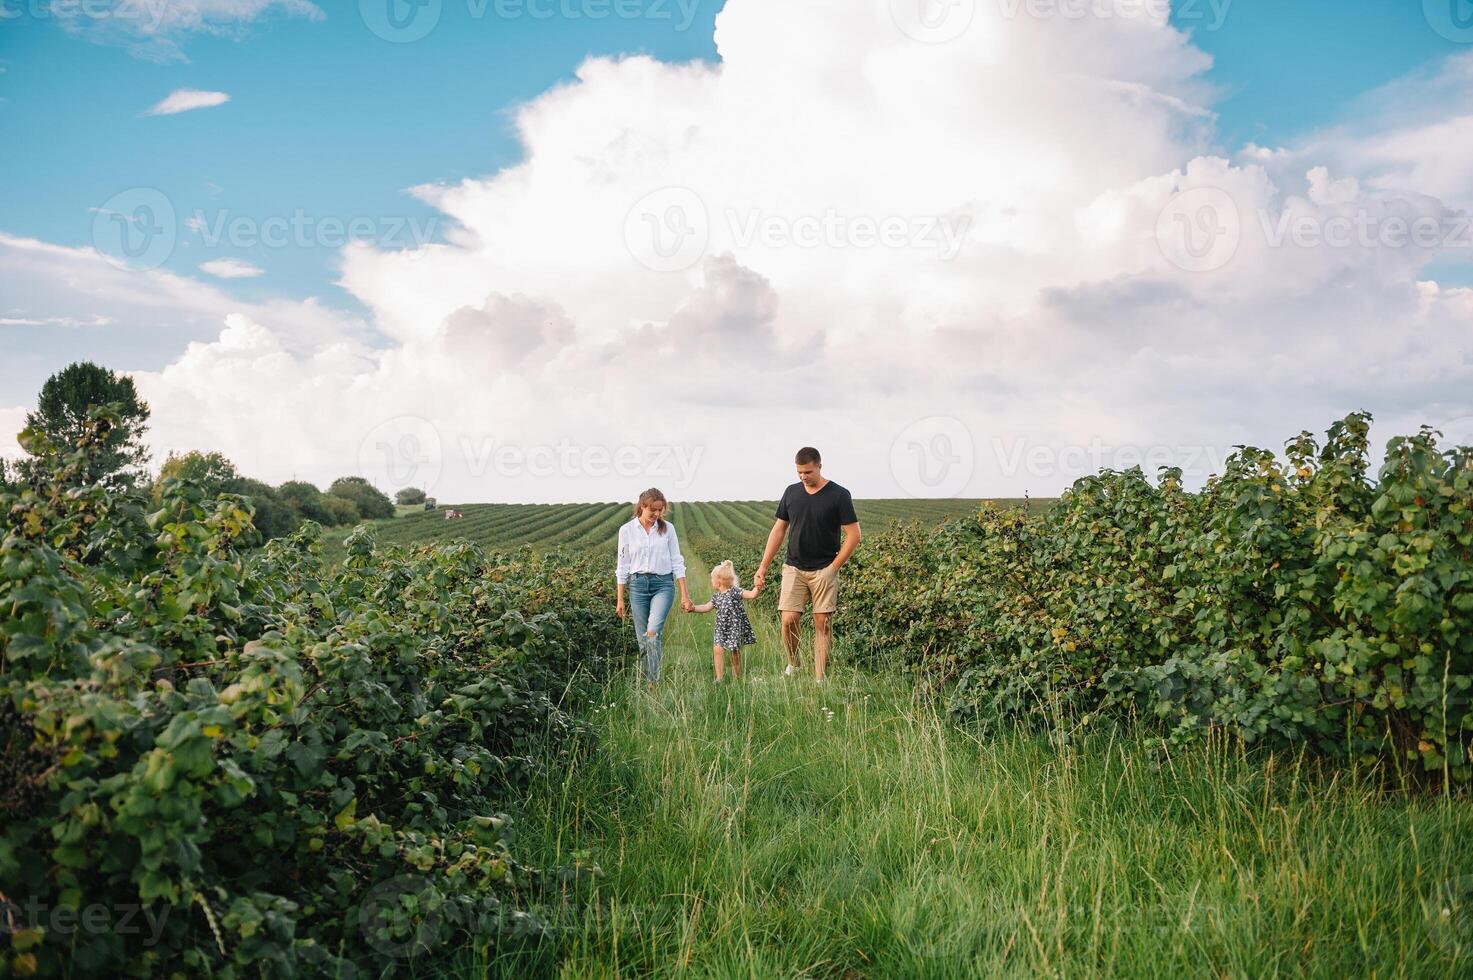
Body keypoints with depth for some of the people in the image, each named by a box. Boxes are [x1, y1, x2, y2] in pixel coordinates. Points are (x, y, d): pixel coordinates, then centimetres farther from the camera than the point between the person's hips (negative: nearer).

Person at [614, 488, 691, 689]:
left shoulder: (667, 528, 2)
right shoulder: (627, 530, 2)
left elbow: (677, 562, 4)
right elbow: (622, 566, 6)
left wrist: (684, 594, 1)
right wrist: (619, 599, 5)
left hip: (663, 584, -1)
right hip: (638, 584, 2)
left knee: (653, 630, -23)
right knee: (642, 637, 4)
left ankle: (654, 680, -20)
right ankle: (648, 683, 16)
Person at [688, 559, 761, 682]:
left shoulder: (735, 591, -10)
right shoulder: (716, 596, 10)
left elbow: (751, 594, -18)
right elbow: (707, 607, 19)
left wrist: (757, 589, -38)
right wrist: (693, 608, 12)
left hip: (735, 627, -5)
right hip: (721, 628, 5)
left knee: (735, 652, 2)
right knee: (717, 649, -9)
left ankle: (736, 677, 16)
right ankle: (719, 678, -6)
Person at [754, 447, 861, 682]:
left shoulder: (839, 495, -6)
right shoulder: (791, 492, 6)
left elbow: (853, 535, -5)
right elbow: (779, 529, 12)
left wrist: (833, 567, -8)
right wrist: (763, 566, 8)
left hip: (824, 571, -2)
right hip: (794, 568, 2)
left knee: (823, 623, -2)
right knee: (789, 620, -9)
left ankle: (820, 678, 5)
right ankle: (793, 663, 16)